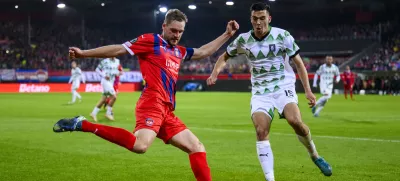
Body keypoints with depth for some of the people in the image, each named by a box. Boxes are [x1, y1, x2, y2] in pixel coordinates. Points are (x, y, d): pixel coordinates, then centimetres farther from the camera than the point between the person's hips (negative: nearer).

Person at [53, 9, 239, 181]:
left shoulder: (179, 51, 25)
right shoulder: (151, 41, 2)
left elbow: (203, 52, 38)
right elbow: (118, 49, 0)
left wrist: (227, 35, 34)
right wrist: (84, 53, -3)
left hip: (167, 112, 9)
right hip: (152, 103, -9)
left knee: (197, 148, 6)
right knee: (140, 145, -32)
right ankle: (82, 125, -23)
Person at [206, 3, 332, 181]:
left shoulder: (282, 36, -8)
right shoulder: (243, 40, -1)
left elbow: (299, 63, 0)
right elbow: (224, 57, 16)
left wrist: (308, 90, -5)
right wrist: (214, 73, -4)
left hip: (283, 87, -2)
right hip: (260, 92, 2)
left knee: (295, 121, -27)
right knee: (261, 132, -17)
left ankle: (314, 155, 0)